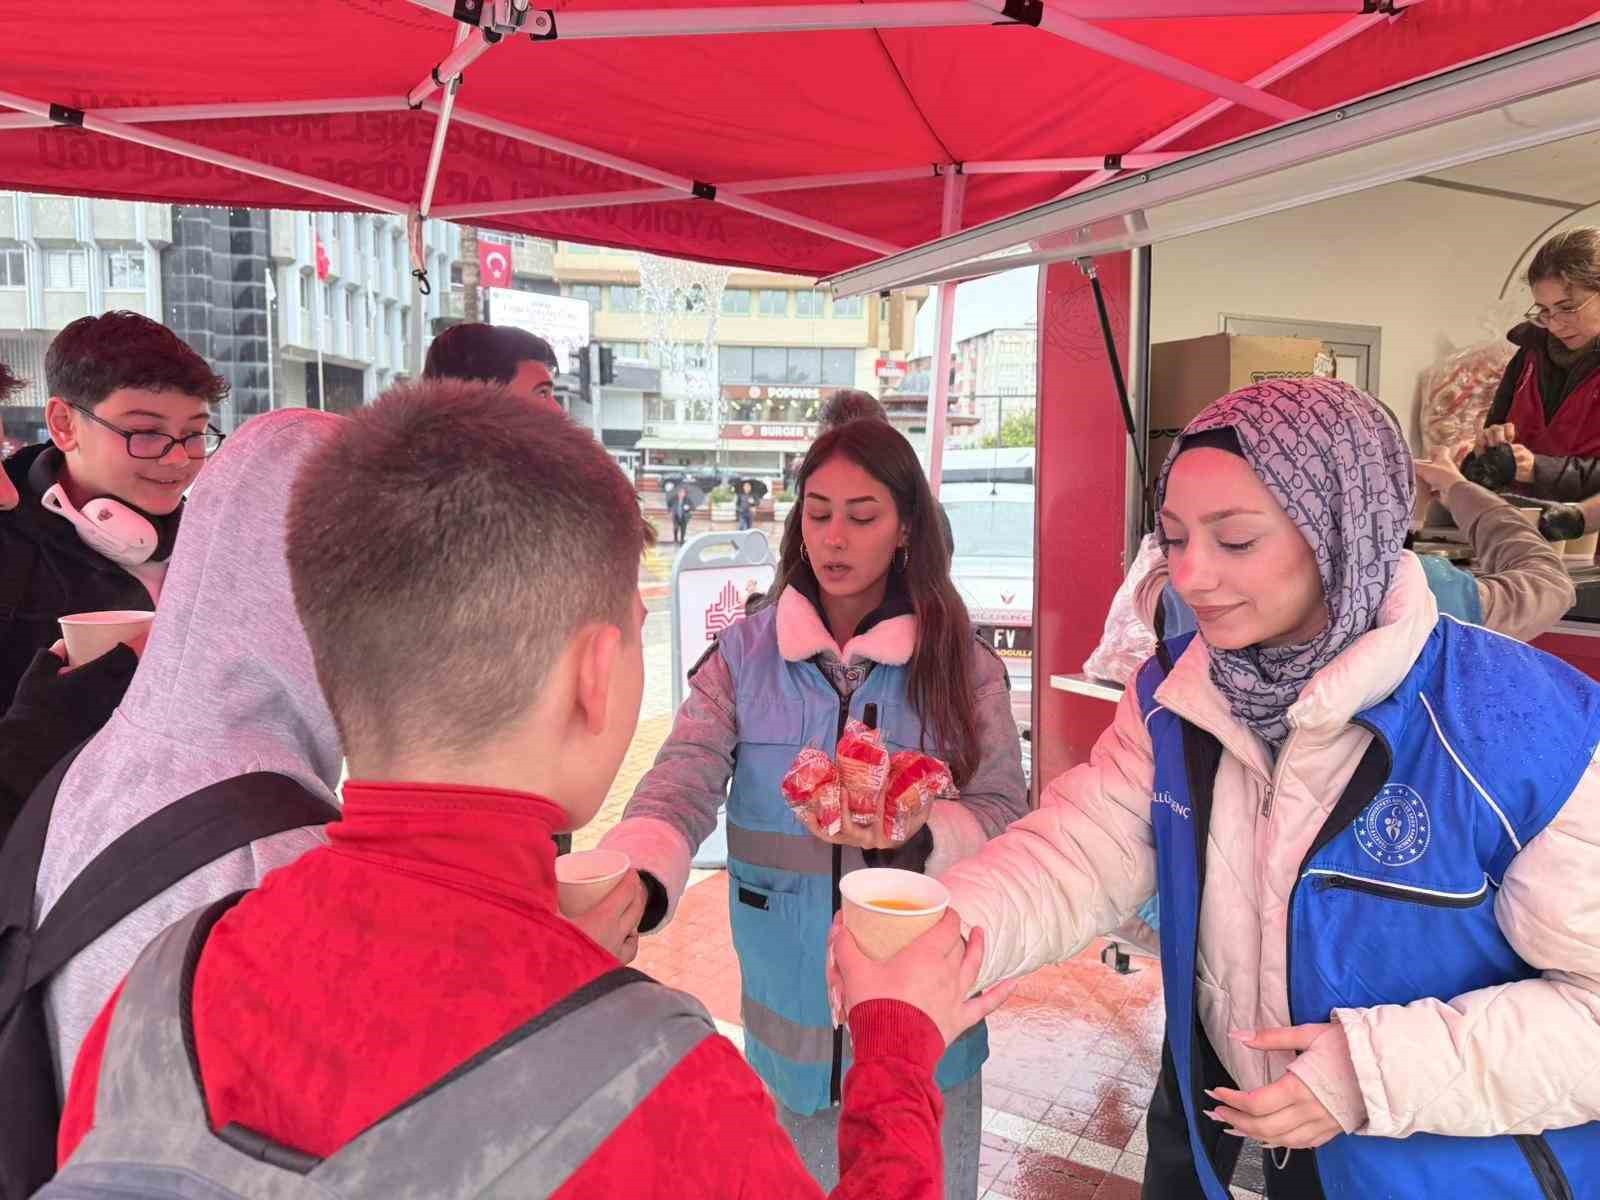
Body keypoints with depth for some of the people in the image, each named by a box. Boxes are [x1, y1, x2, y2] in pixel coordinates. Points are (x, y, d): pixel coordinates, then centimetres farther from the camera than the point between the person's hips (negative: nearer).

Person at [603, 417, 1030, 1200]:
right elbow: (678, 792, -19)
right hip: (790, 1016, 1)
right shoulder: (742, 658, -7)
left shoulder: (961, 665, -7)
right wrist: (633, 887, -39)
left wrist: (917, 839, -32)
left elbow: (1004, 817, -11)